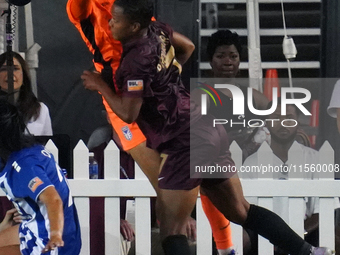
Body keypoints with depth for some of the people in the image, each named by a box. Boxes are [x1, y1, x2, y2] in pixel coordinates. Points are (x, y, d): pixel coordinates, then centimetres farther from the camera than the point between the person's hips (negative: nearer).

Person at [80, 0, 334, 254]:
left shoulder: (137, 61, -17)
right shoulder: (157, 31, 8)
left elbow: (128, 113, -16)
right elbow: (188, 47, 28)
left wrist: (101, 86, -3)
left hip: (187, 143, -9)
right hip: (207, 129, 9)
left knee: (171, 230, -6)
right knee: (241, 211, 17)